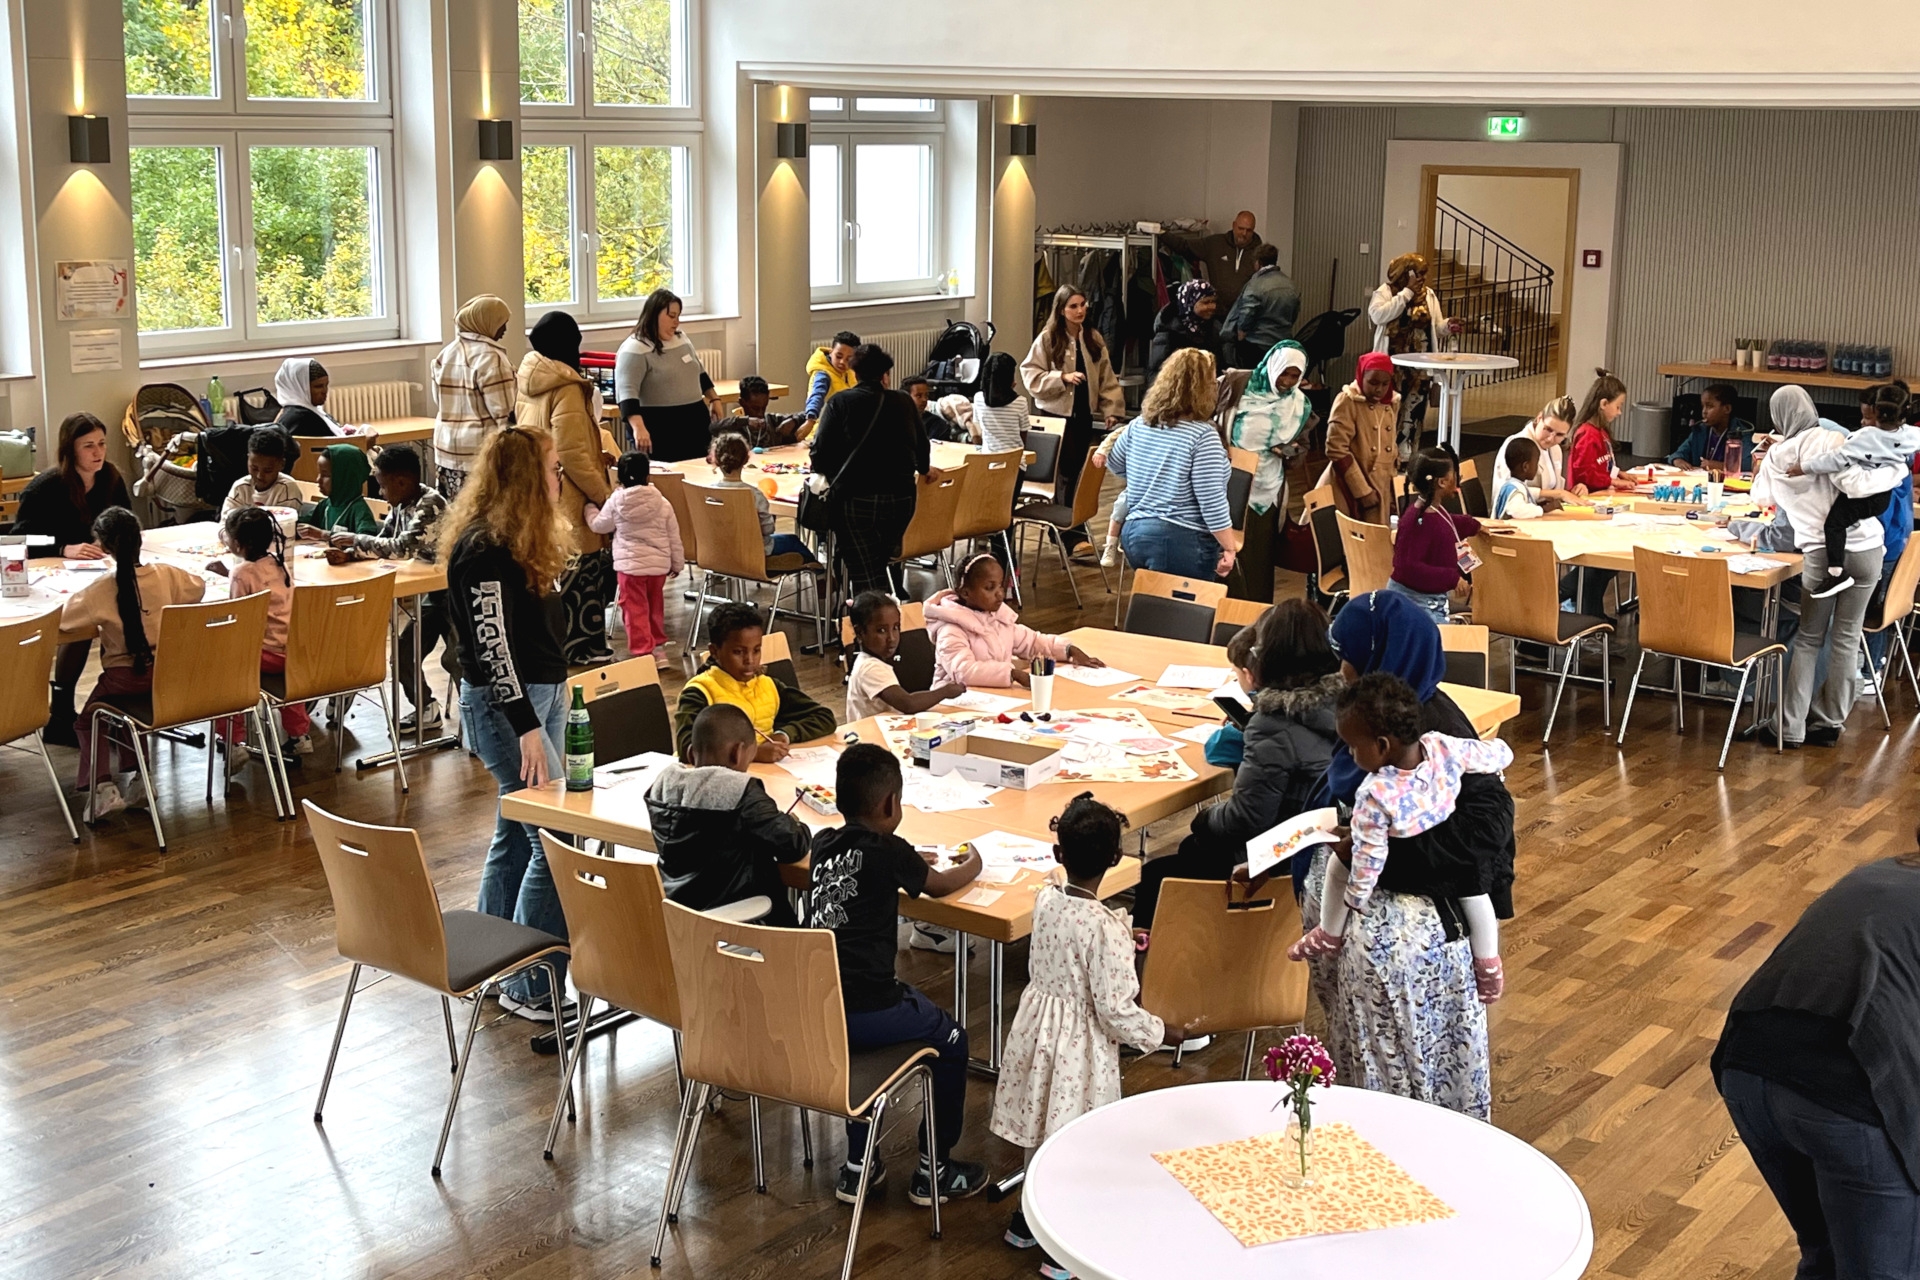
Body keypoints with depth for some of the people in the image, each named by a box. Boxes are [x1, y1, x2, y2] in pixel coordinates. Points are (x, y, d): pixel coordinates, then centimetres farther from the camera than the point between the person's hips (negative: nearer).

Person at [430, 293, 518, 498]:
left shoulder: (447, 353, 10)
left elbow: (439, 400, 16)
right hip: (481, 448, -8)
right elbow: (504, 410, -15)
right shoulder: (489, 357, -13)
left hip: (447, 443, 8)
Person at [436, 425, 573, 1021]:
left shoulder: (522, 539, 12)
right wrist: (527, 726, -25)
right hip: (503, 704, -10)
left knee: (517, 834, 15)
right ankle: (530, 989, -4)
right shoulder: (486, 548, -19)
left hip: (541, 693, 10)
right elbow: (492, 643, -23)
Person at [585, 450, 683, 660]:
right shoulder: (662, 503, -4)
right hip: (658, 564, 3)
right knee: (655, 605, 20)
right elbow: (674, 538, 2)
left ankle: (643, 649, -4)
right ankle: (656, 641, 35)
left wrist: (590, 508, 27)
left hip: (629, 564, -3)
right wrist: (677, 563, 15)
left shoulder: (616, 501, -8)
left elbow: (599, 525, 7)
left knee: (635, 608, 1)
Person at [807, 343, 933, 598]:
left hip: (856, 498, -3)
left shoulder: (840, 403, 0)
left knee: (863, 575, 0)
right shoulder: (904, 403, 10)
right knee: (880, 566, 21)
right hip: (900, 498, 4)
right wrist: (924, 469, 42)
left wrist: (821, 474, 17)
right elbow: (921, 445, 20)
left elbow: (821, 449, -5)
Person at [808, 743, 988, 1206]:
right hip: (865, 1009, -7)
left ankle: (859, 1166, 34)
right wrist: (971, 865, 33)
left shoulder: (823, 844, 10)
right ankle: (933, 1171, 24)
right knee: (950, 1041, 16)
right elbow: (940, 885, 14)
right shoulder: (890, 852, -6)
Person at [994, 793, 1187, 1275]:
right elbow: (1116, 1011, -22)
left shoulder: (1046, 898, -8)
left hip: (1039, 1023, 6)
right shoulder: (1105, 927, -27)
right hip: (1080, 1042, -6)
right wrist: (1162, 1034, -6)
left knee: (1042, 1125, 23)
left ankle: (1029, 1218, 41)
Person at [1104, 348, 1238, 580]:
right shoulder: (1202, 435, -15)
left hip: (1133, 533, 8)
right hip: (1181, 543, -8)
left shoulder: (1139, 425, 6)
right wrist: (1229, 548, -8)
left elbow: (1114, 464, 25)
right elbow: (1212, 502, -17)